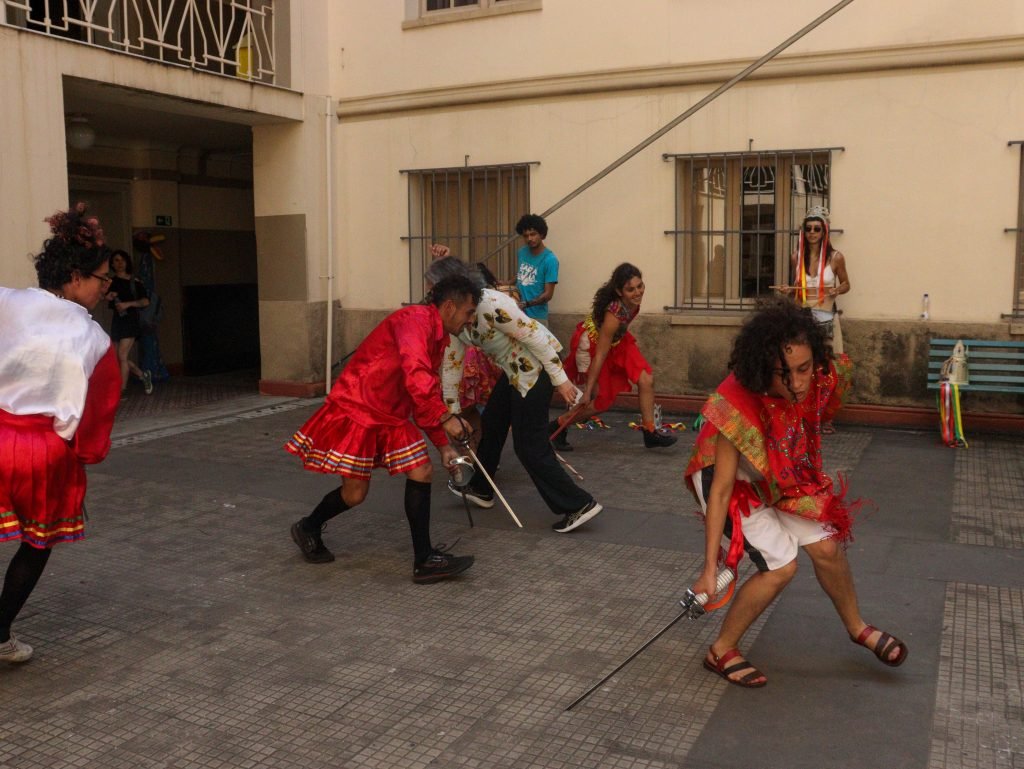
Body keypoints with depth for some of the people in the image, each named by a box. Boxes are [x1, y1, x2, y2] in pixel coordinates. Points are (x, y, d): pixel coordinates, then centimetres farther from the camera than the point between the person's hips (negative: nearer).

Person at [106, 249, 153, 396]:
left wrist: (128, 304, -18)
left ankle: (122, 390, -6)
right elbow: (108, 305, 17)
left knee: (122, 356, -13)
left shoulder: (134, 281, -2)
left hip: (130, 319, -6)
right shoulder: (111, 282, 12)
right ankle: (143, 375, 30)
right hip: (117, 320, 6)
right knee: (124, 357, 7)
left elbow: (146, 301, -7)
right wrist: (108, 299, -5)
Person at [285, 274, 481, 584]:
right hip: (357, 408, -9)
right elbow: (415, 377, -32)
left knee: (421, 470, -3)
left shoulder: (437, 337, 11)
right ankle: (308, 529, 30)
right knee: (355, 492, 0)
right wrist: (445, 419, -22)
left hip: (390, 415, 9)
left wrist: (443, 446, 14)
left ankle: (424, 559, 2)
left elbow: (429, 393, 17)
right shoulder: (415, 320, -19)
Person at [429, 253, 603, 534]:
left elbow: (534, 336, -25)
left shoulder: (489, 304, -27)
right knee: (491, 423, 22)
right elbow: (451, 363, 9)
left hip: (537, 365, -10)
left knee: (529, 445, -6)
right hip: (514, 368, 10)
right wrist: (452, 411, 13)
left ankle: (579, 505, 0)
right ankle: (481, 489, 41)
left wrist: (560, 380, -23)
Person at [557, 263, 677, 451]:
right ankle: (557, 427, 18)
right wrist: (588, 391, -24)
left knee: (646, 380, -5)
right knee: (599, 401, -2)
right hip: (591, 345, -7)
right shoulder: (614, 315, -39)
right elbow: (599, 356, -31)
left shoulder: (633, 301, -20)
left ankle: (650, 431, 9)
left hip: (616, 340, 7)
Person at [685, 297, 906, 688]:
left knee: (827, 546, 3)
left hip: (780, 476, 6)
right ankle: (721, 651, 4)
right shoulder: (738, 404, -38)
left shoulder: (818, 379, -24)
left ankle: (857, 627, 33)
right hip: (733, 480, -5)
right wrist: (709, 567, -29)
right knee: (782, 565, -14)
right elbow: (721, 488, -33)